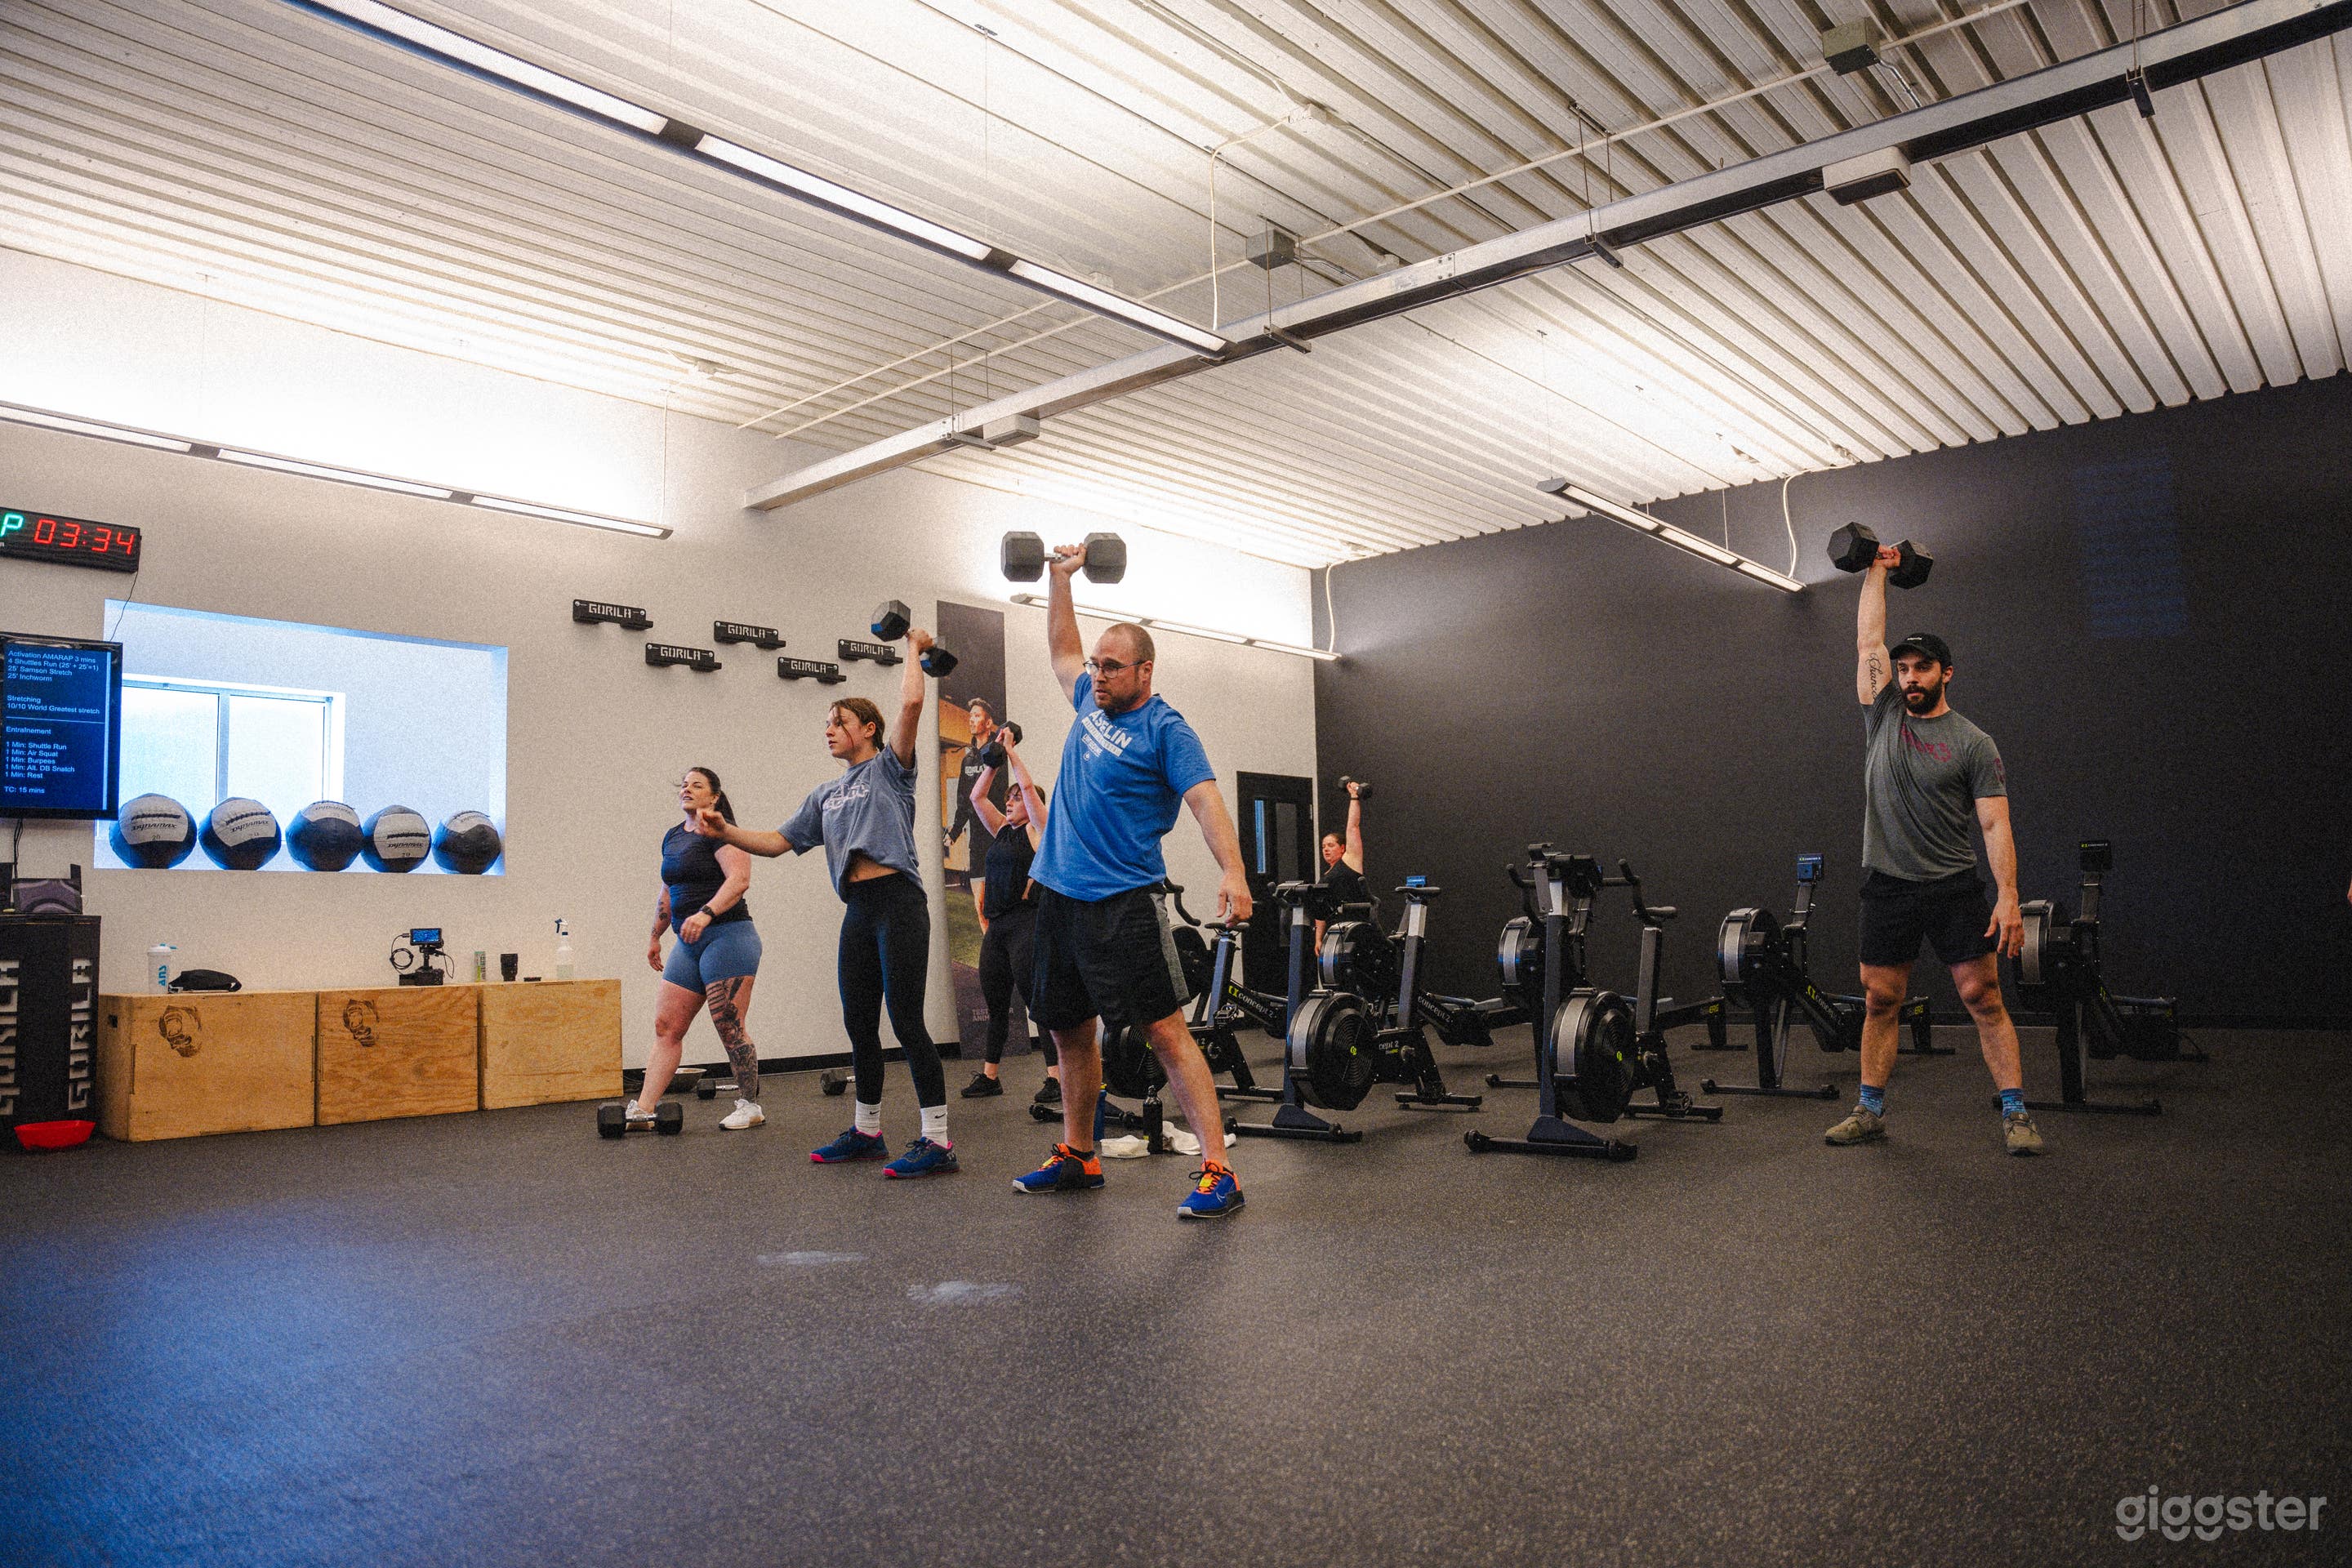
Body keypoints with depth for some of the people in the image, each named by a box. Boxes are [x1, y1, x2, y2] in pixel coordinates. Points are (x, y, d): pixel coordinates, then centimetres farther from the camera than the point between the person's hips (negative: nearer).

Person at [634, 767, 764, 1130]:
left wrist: (705, 913, -32)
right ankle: (642, 1109, 3)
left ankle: (749, 1107, 8)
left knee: (729, 1028, -5)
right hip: (689, 944, 8)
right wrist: (655, 935, 30)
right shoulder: (672, 836, 18)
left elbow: (739, 878, -21)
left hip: (727, 937, -8)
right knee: (666, 1027, 3)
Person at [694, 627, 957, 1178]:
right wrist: (725, 832, 5)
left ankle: (937, 1141, -7)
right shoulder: (826, 795, 22)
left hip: (898, 902, -8)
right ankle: (867, 1132, 25)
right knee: (859, 1025, 12)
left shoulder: (889, 768, 2)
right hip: (859, 912, 8)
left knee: (906, 1021, -10)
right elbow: (779, 841, 19)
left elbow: (911, 704, -12)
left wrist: (915, 648, 1)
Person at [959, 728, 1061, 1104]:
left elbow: (1028, 785, -11)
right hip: (996, 925, 8)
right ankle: (990, 1076, 21)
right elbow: (977, 796, 13)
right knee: (995, 1004, 13)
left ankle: (1057, 1077, -7)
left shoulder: (1038, 830, -2)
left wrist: (1011, 749, -2)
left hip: (1026, 925, -8)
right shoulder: (1002, 830, 16)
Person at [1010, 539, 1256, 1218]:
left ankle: (1217, 1173, -9)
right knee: (1071, 1033, 15)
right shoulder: (1092, 702, 13)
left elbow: (1206, 801, -19)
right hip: (1059, 896, 8)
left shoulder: (1165, 728, -7)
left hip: (1123, 903, -8)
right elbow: (1061, 649, 33)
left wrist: (1233, 873, -34)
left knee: (1167, 1033, -10)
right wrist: (1061, 578, 32)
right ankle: (1078, 1157, 29)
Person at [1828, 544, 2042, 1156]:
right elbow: (1869, 640, 7)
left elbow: (1995, 824, -7)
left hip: (1954, 888, -3)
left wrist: (2008, 896, -16)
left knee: (1983, 997, -2)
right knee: (1879, 1002, 7)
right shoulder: (1883, 716, 7)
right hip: (1888, 887, 3)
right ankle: (1871, 1111, 15)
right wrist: (1877, 571, 14)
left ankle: (2016, 1113, 5)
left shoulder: (1973, 744, -2)